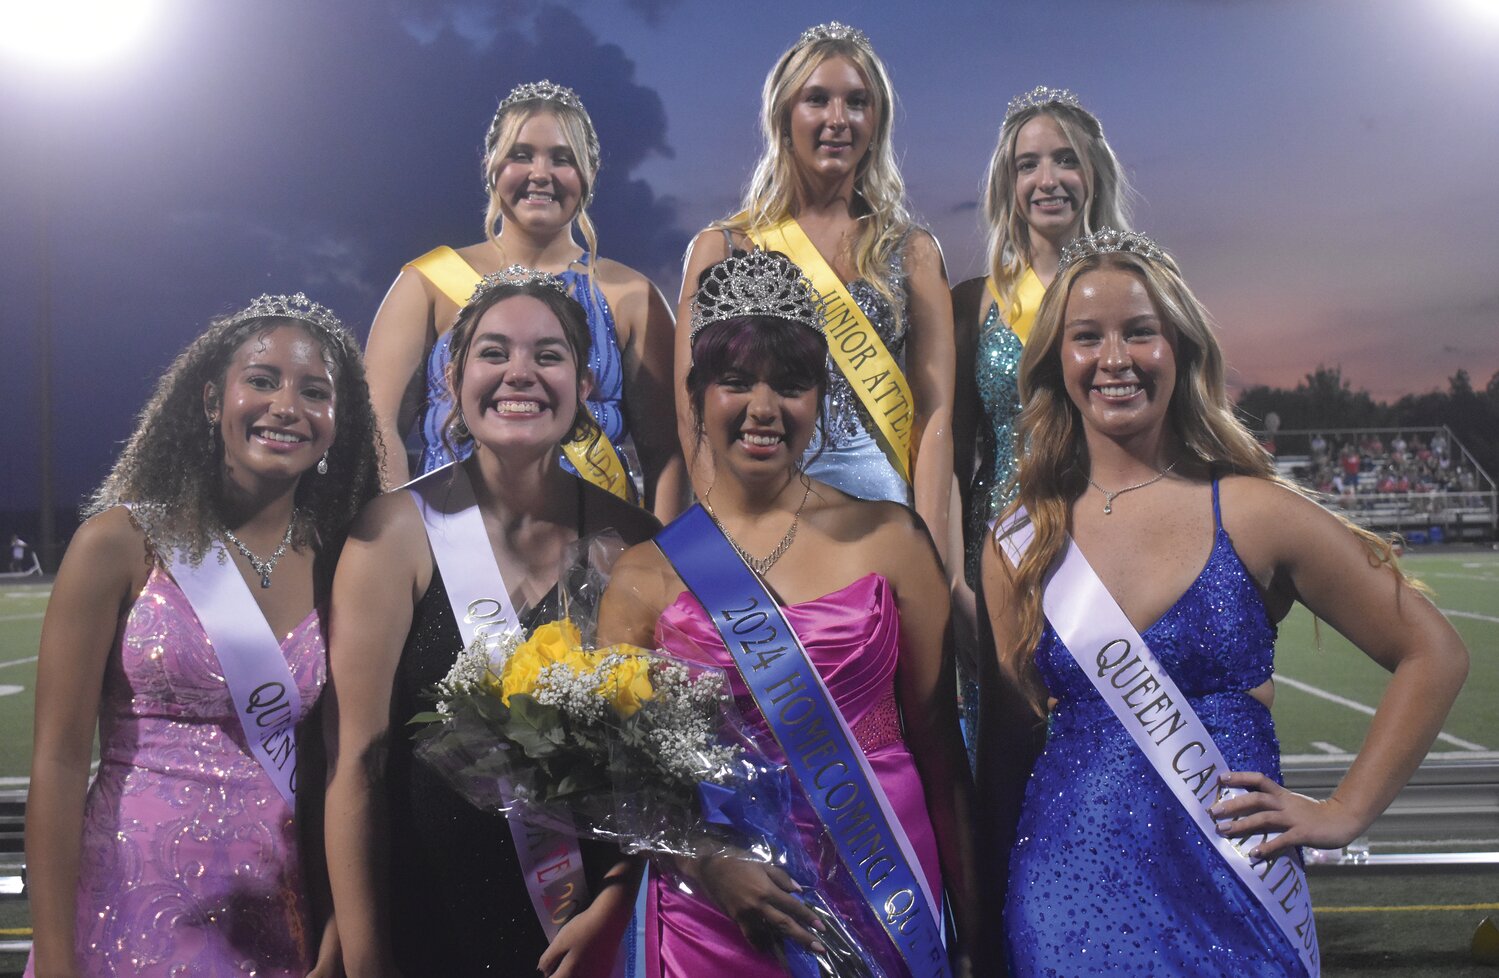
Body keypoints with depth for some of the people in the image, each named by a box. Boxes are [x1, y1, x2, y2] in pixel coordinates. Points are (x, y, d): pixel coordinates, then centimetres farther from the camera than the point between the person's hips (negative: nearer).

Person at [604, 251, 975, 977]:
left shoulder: (888, 538, -3)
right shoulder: (645, 576, -4)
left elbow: (935, 733, 1)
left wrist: (972, 918, 2)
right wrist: (707, 864, -16)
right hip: (717, 911, 0)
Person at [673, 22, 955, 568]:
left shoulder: (913, 252, 9)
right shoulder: (723, 248, 6)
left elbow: (936, 411, 1)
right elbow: (695, 411, 0)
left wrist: (929, 551, -10)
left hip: (882, 502, 1)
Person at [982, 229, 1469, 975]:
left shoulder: (1254, 514, -6)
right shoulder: (1020, 541, 0)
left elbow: (1431, 655, 1)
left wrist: (1343, 813, -2)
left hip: (1229, 898, -1)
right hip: (1069, 894, 1)